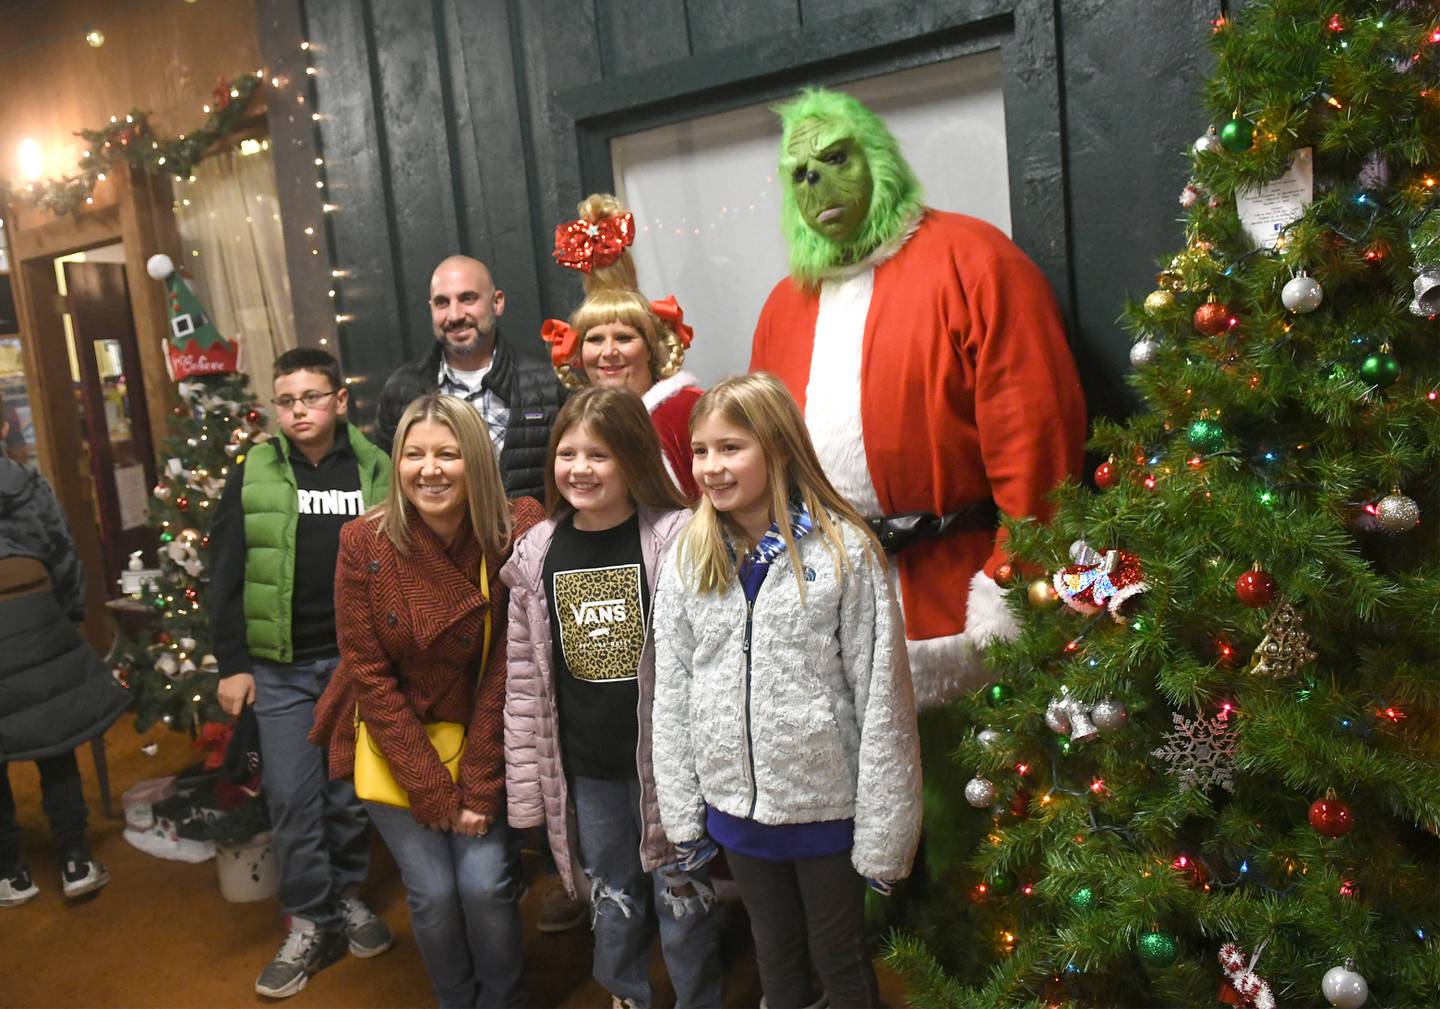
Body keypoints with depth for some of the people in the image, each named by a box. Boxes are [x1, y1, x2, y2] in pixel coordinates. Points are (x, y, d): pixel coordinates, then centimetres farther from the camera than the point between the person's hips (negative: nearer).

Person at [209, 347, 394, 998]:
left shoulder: (375, 470, -1)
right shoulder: (253, 475, 1)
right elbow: (226, 576, 2)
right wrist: (232, 664, -1)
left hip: (359, 661, 0)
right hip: (279, 668, 0)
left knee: (351, 793, 11)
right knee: (292, 799, 4)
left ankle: (349, 897, 30)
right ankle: (310, 925, 18)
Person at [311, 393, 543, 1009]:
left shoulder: (518, 534, -16)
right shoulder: (364, 543, -15)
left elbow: (506, 672, -12)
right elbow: (369, 674, -10)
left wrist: (478, 790, -11)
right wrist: (435, 792, -11)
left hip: (480, 739, 0)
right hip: (392, 742, 0)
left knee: (486, 883, -6)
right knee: (433, 890, -3)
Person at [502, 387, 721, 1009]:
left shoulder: (675, 538, -12)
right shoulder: (537, 554, 0)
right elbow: (525, 677, 3)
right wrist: (527, 783, 4)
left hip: (663, 758, -3)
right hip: (586, 768, 4)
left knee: (679, 894, 13)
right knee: (611, 897, 21)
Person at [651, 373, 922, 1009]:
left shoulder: (844, 550, -15)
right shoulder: (687, 558, -2)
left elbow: (882, 697, -13)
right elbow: (671, 694, 3)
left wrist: (883, 832, -12)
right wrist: (681, 813, 3)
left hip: (828, 803, -3)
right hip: (735, 803, 4)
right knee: (775, 955, 22)